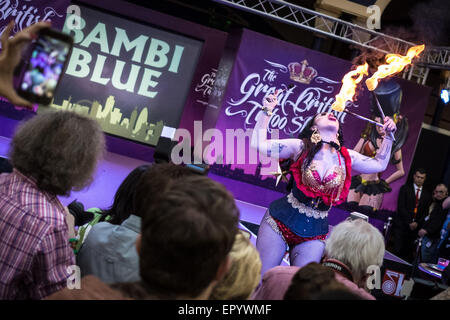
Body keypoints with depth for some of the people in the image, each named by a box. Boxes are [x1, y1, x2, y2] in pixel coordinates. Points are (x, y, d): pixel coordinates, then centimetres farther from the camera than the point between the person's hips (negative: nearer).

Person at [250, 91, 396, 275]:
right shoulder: (301, 147, -2)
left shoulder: (346, 157, 8)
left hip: (314, 233, 3)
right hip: (281, 220, -2)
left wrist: (388, 135, 13)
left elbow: (379, 164, 21)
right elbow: (258, 144, -6)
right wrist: (267, 111, -6)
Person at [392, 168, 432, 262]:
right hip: (401, 225, -2)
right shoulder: (405, 188, 5)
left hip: (415, 227, 2)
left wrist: (417, 223, -5)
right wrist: (409, 222, -10)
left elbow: (425, 212, 11)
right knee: (397, 250, -9)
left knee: (408, 253, -3)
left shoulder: (427, 194, 14)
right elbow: (401, 207, -3)